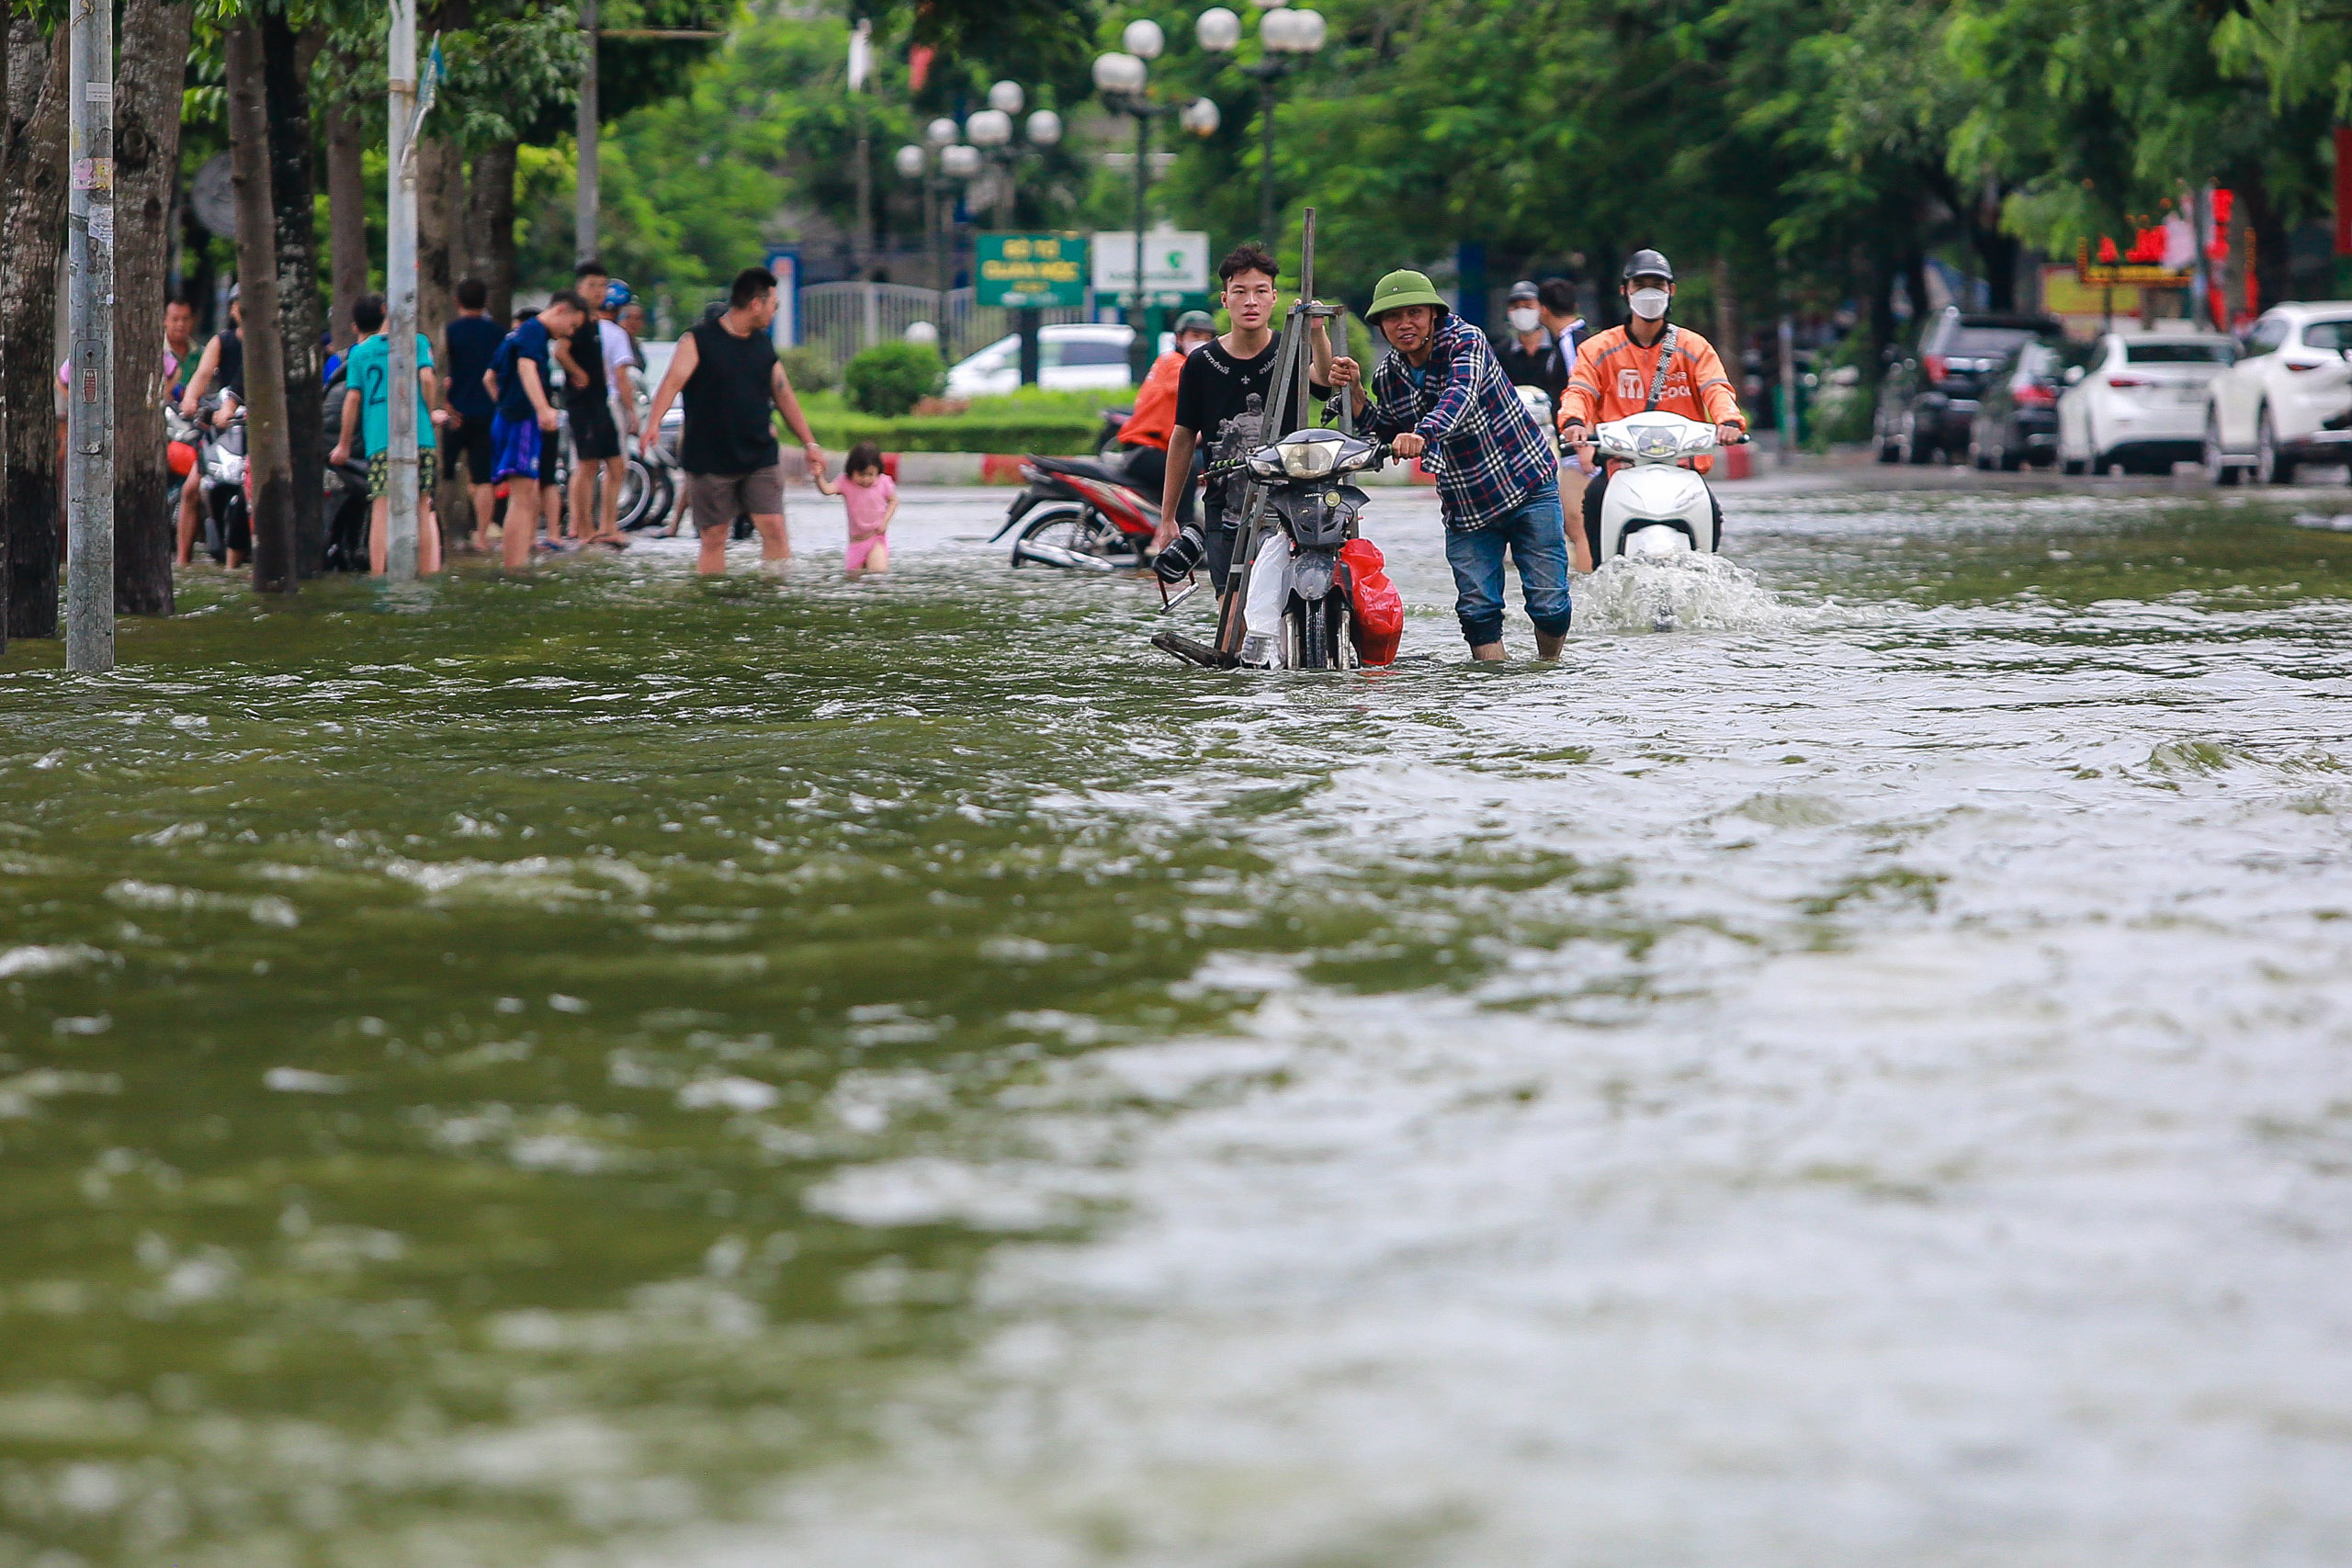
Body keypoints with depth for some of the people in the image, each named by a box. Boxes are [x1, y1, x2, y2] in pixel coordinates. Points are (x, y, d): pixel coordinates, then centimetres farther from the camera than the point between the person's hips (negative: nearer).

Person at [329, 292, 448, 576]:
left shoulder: (358, 352, 12)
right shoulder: (416, 341, 11)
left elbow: (352, 397, 6)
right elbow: (427, 378, -3)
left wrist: (344, 445, 12)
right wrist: (432, 413, 10)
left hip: (379, 440, 0)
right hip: (419, 436, 0)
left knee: (382, 510, -5)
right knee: (424, 509, 6)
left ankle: (378, 576, -12)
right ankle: (430, 575, 2)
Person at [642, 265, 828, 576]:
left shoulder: (763, 345, 13)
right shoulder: (699, 341, -6)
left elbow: (784, 395, 20)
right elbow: (672, 384, -17)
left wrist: (809, 443, 19)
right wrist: (652, 424, -34)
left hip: (760, 456, 4)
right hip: (710, 461, -4)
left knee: (774, 527, -9)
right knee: (713, 538, 1)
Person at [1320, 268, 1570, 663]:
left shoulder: (1465, 341, -16)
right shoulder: (1388, 376, 2)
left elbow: (1460, 397, -36)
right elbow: (1384, 437, 12)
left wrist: (1423, 433, -55)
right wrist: (1355, 394, -3)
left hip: (1528, 486, -5)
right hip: (1465, 508, 5)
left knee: (1548, 604, -3)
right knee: (1476, 608, -7)